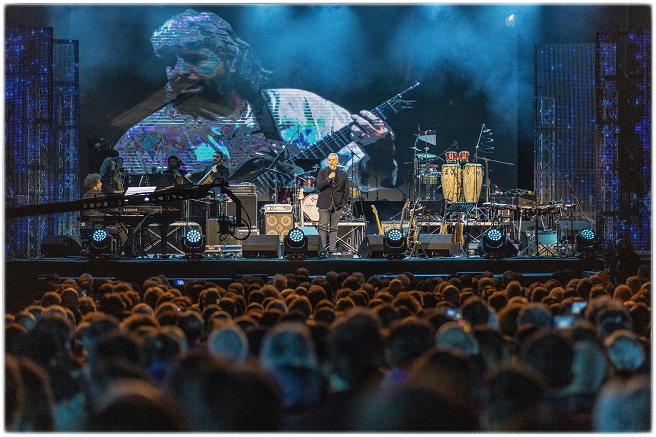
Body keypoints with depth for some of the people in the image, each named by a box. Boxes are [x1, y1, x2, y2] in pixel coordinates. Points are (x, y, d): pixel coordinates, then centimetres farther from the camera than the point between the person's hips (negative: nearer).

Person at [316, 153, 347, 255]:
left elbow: (345, 190, 12)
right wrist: (328, 178, -18)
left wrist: (343, 203, 4)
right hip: (324, 204, -1)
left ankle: (332, 248, 6)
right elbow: (318, 186, -7)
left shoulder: (343, 174, 9)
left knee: (334, 228, 4)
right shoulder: (322, 172, 5)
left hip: (337, 205, 1)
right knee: (323, 227, -6)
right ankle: (323, 248, -4)